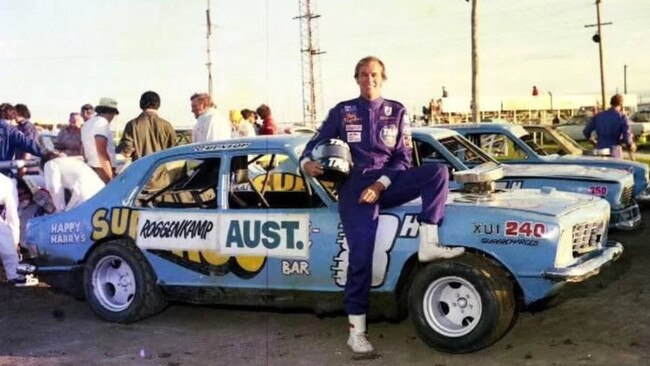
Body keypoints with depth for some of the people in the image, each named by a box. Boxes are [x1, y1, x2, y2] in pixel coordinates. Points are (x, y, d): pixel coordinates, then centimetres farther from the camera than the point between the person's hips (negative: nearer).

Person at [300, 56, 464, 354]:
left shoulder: (396, 112, 11)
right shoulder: (341, 112, 9)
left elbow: (402, 158, 5)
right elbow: (316, 143, 14)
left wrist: (381, 184, -12)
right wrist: (307, 162, -11)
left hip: (389, 181, 3)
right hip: (355, 186, -2)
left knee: (437, 171, -23)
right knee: (361, 253, -18)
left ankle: (428, 244, -25)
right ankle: (356, 331, -13)